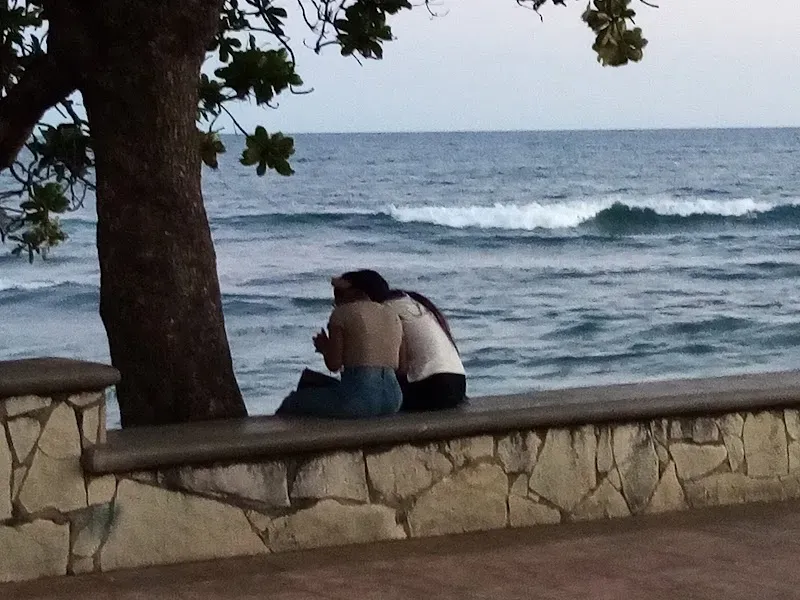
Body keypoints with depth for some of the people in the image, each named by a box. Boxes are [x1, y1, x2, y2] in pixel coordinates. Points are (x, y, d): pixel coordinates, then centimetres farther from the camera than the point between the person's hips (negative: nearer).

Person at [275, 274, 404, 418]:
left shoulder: (342, 313, -1)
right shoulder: (393, 316, 17)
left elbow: (334, 365, -5)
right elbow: (400, 366, 17)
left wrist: (324, 348, 17)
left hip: (358, 397, -7)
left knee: (292, 403, 12)